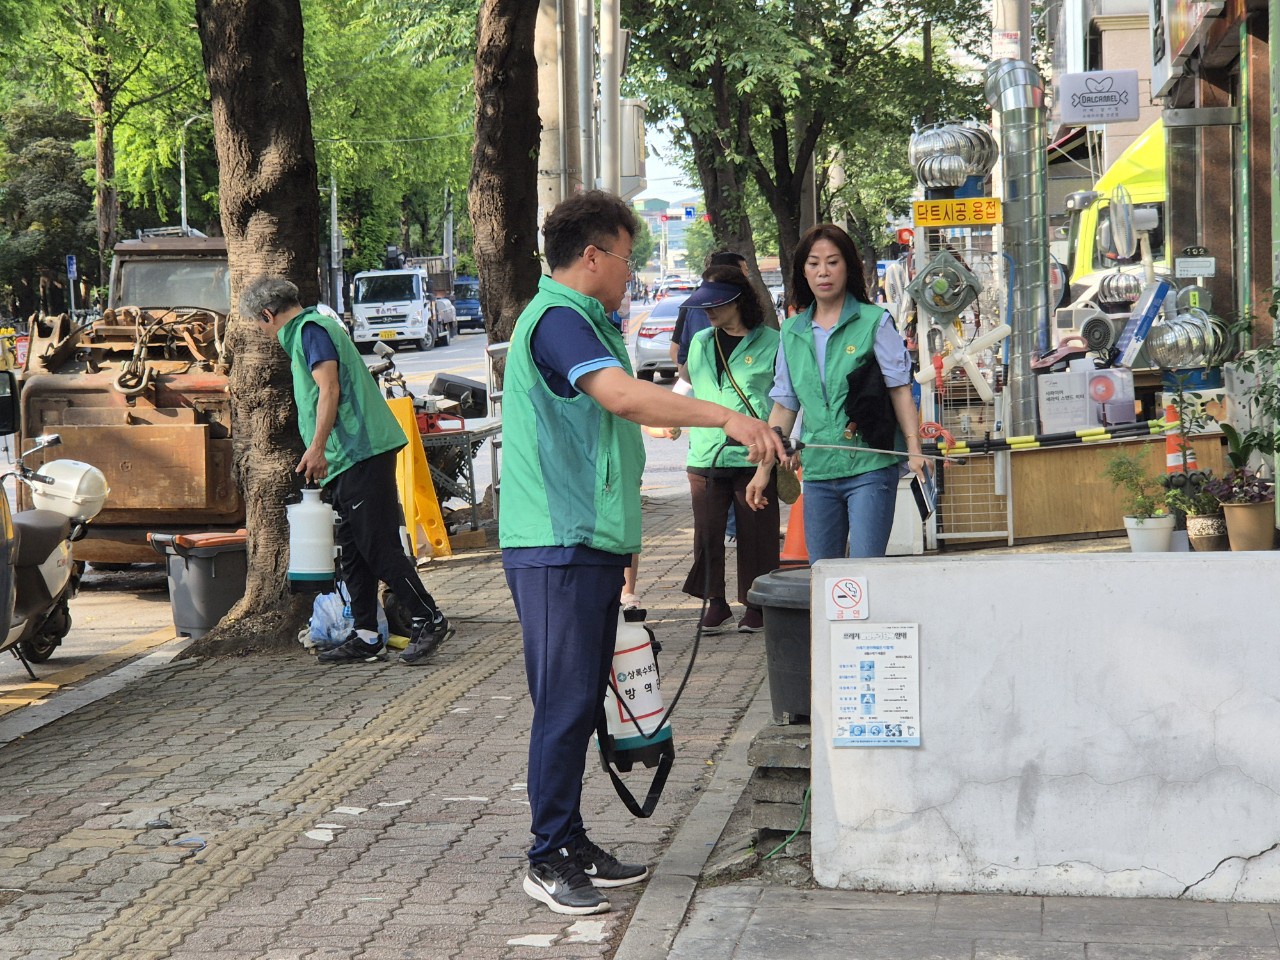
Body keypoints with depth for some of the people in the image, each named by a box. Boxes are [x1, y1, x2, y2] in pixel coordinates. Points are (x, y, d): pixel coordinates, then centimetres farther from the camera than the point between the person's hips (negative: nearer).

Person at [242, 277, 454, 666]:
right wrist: (321, 452, 30)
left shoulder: (310, 330, -7)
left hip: (361, 454, -11)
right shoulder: (304, 331, 23)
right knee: (354, 550, 10)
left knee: (379, 546, -9)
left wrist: (317, 448, -22)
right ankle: (366, 637, 12)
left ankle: (430, 621, -5)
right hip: (349, 459, 11)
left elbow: (329, 390, -18)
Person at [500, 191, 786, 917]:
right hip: (557, 548, -10)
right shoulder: (557, 319, -13)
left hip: (591, 544, 10)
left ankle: (573, 844, 20)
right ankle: (549, 861, -3)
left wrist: (621, 544, 27)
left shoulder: (583, 320, 21)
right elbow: (623, 395, -30)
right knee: (564, 703, -8)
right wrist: (725, 417, -35)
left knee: (583, 703, 13)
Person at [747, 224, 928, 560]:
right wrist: (764, 467, 13)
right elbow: (784, 405, 16)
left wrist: (914, 450, -10)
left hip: (870, 469, -4)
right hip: (817, 470, 4)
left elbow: (900, 390, 0)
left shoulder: (874, 322, 0)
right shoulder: (791, 331, 12)